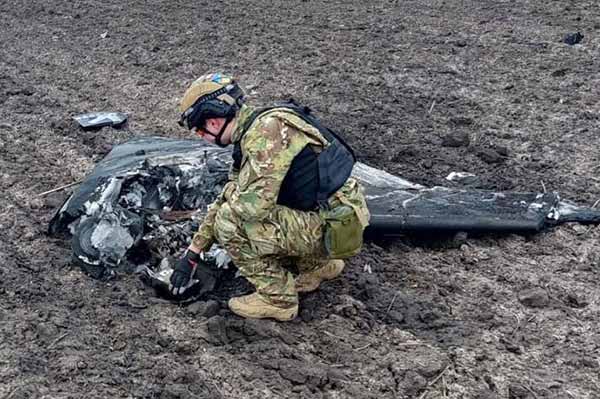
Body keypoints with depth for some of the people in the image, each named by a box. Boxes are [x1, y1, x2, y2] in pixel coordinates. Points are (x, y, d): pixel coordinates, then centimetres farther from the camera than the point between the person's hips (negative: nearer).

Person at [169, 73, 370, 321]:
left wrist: (231, 193, -4)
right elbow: (226, 201, 20)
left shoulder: (268, 128, -19)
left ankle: (278, 298, 0)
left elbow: (254, 203, -28)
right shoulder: (251, 134, 12)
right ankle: (319, 264, 23)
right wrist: (192, 256, 22)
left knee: (230, 222, -13)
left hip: (334, 229, -10)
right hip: (333, 215, 10)